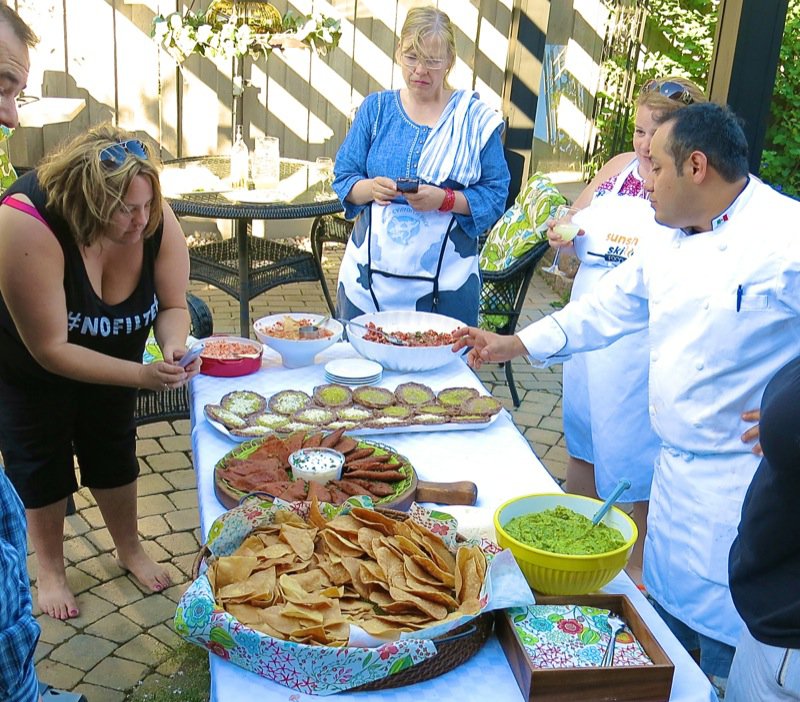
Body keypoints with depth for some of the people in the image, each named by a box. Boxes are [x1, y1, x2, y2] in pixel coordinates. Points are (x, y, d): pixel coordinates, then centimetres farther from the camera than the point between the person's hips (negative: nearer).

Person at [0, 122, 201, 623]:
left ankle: (130, 549, 38)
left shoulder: (156, 219, -28)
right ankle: (50, 568, 31)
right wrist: (142, 375, -39)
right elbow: (50, 350, -35)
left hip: (111, 356, 4)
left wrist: (174, 346, -35)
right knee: (41, 462, 9)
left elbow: (173, 305, -13)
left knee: (114, 451, 17)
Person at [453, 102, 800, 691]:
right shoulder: (669, 243, 8)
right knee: (667, 615, 21)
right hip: (676, 469, 8)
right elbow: (606, 310, 17)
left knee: (728, 648, 4)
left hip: (743, 486, -7)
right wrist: (514, 345, 17)